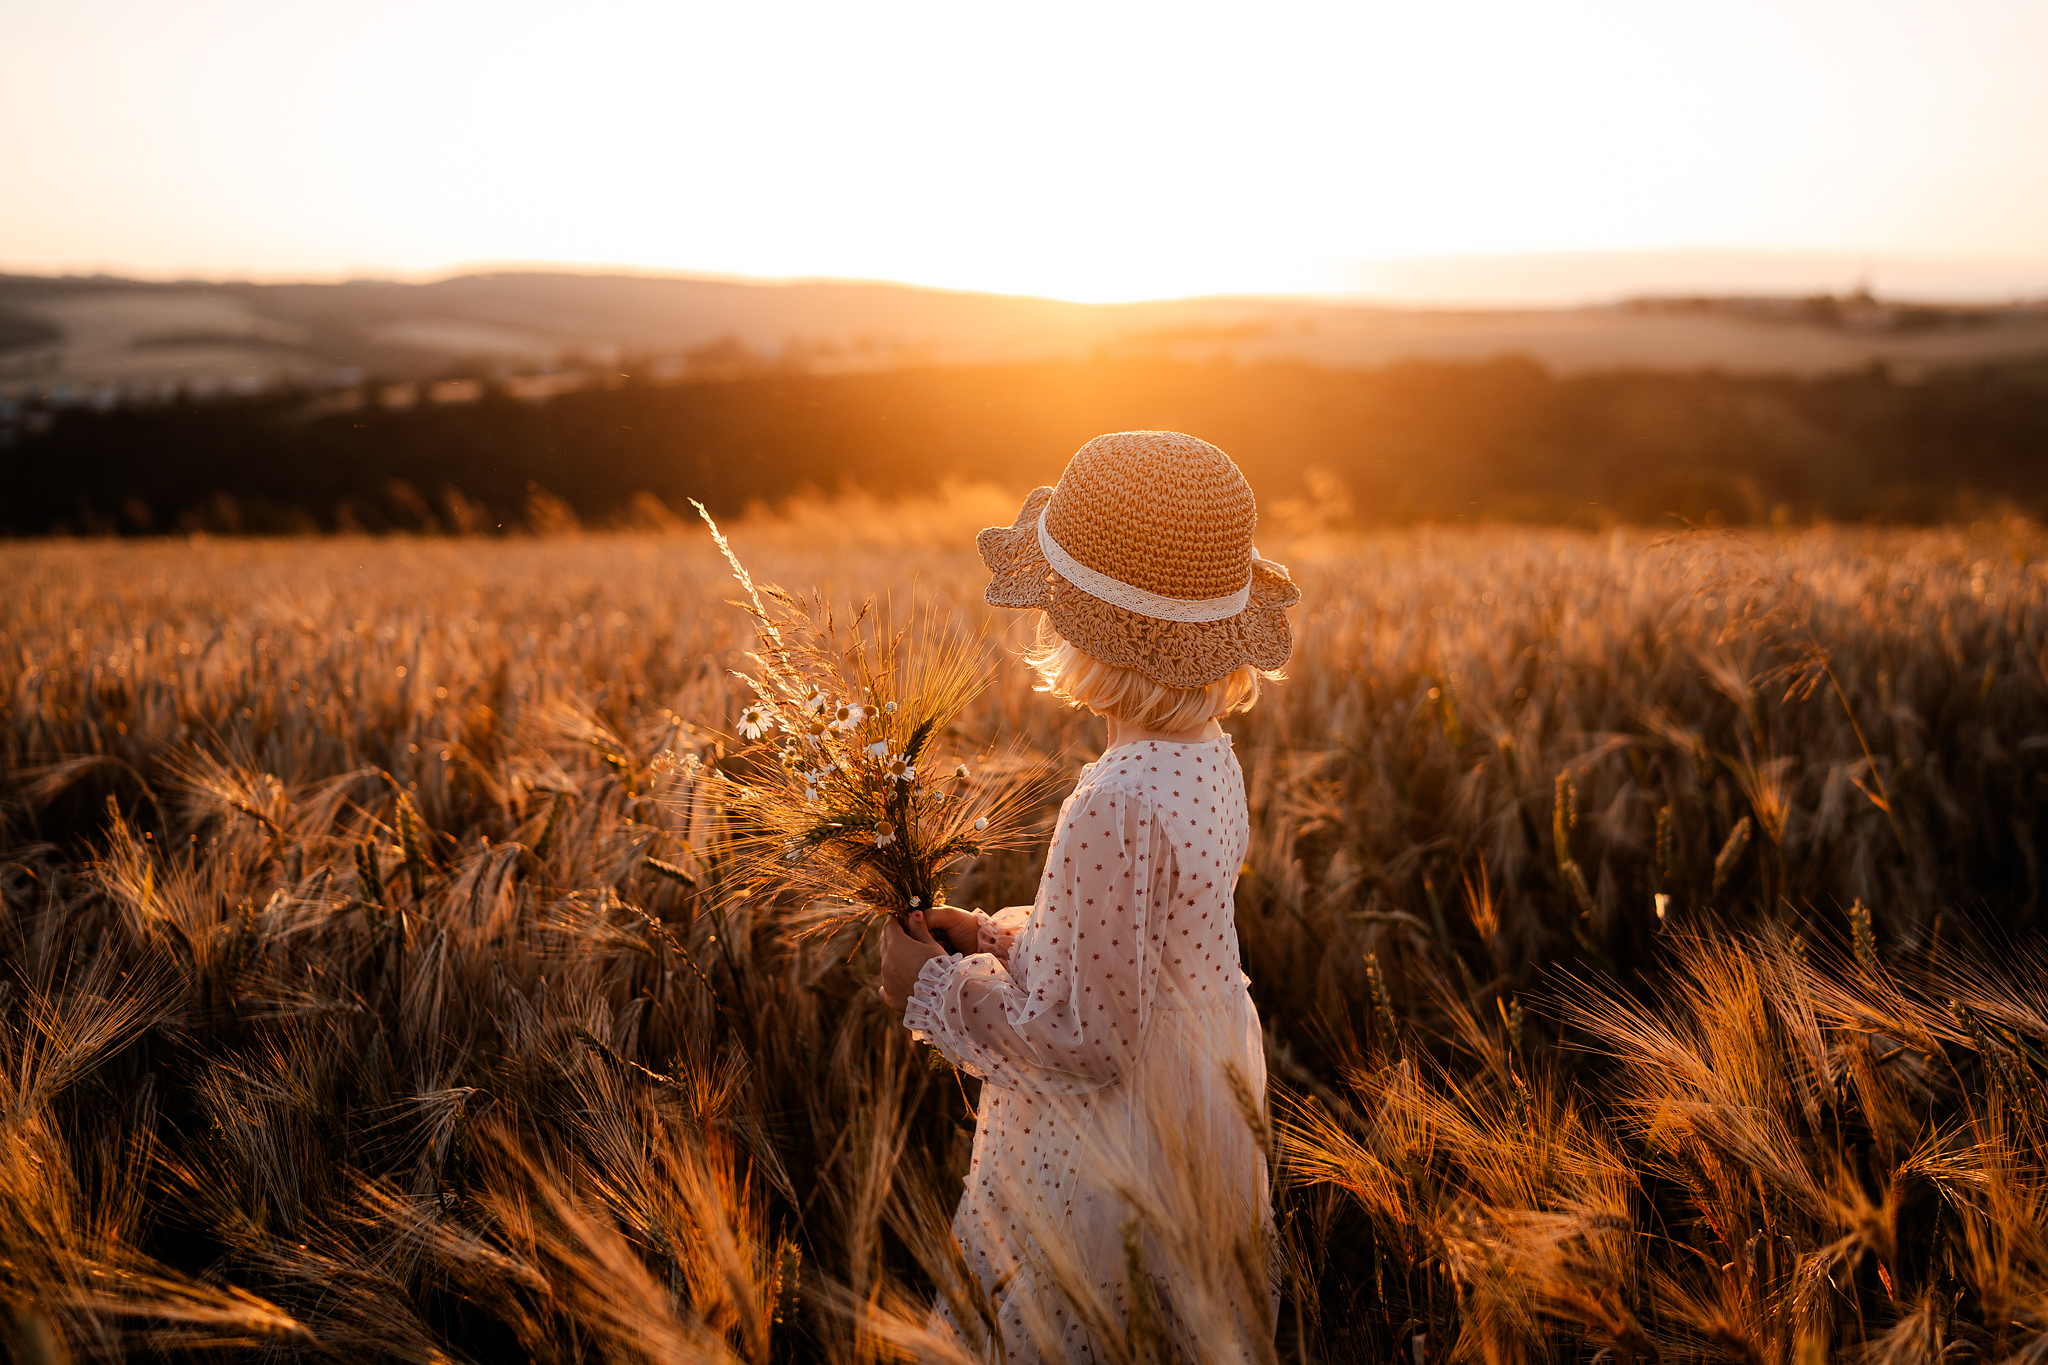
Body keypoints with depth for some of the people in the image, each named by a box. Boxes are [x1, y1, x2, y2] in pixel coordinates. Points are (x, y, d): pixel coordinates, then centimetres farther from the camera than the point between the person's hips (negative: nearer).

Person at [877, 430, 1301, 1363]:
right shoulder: (1207, 760, -1)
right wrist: (998, 937, 5)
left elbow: (1086, 1039, -25)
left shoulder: (1116, 807, -30)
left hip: (1105, 1178, -9)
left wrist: (936, 989, -13)